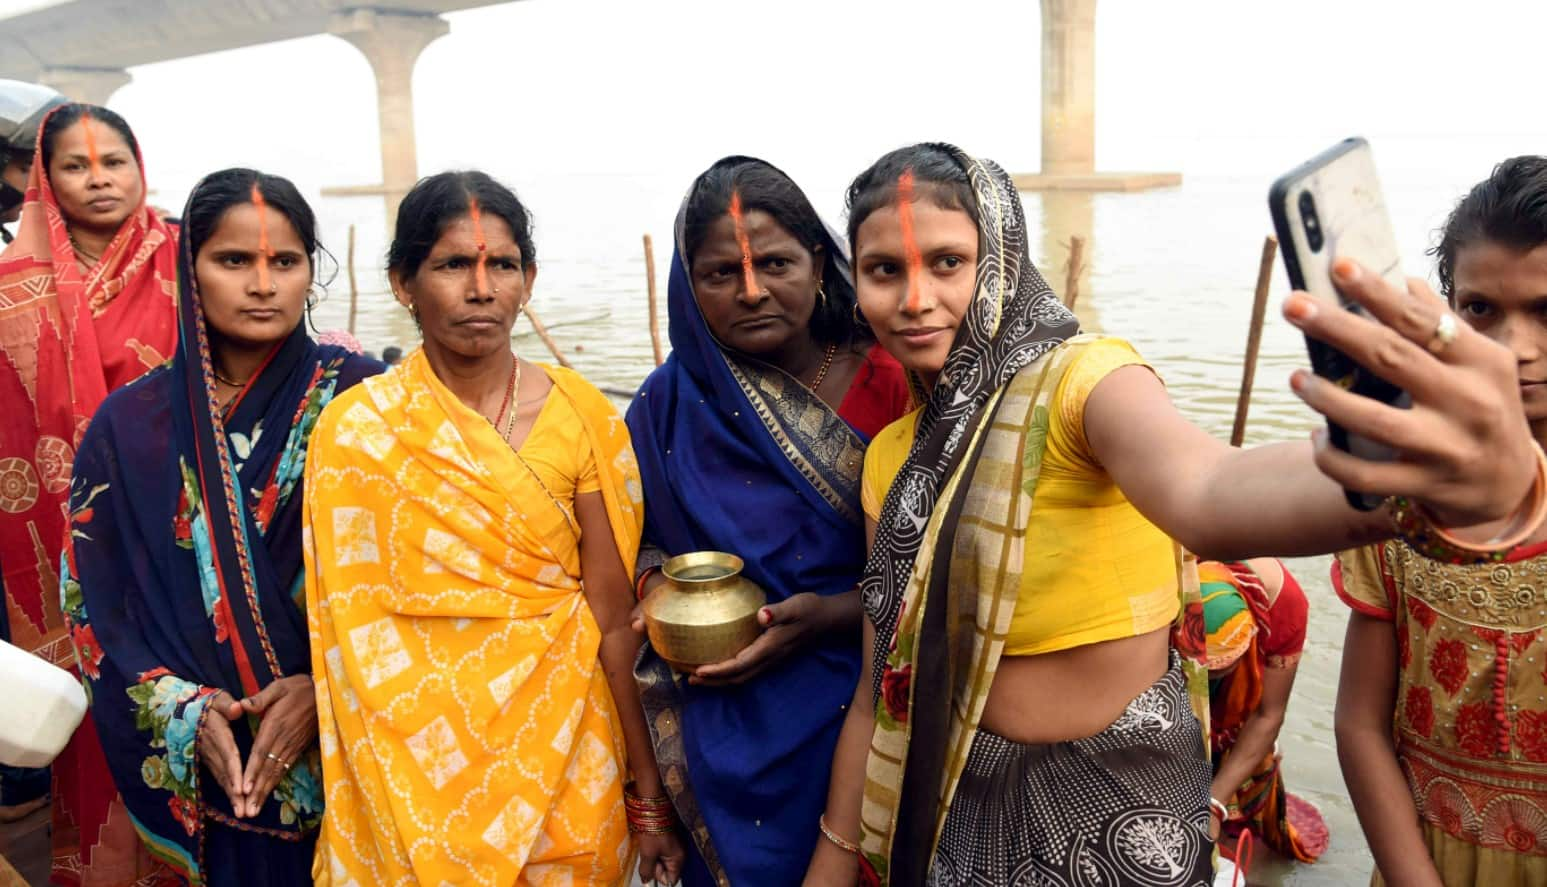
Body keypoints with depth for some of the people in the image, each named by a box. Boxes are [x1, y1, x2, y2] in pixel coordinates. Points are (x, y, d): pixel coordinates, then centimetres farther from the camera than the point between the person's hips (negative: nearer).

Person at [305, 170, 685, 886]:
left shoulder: (583, 416, -8)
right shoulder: (352, 429, -6)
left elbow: (615, 621, -6)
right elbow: (345, 623, 1)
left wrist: (649, 796, -4)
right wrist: (368, 792, -1)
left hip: (562, 754, 0)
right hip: (410, 761, 0)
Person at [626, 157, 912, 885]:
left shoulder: (890, 385, -10)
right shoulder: (671, 403, -2)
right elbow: (642, 539, 11)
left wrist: (828, 615, -22)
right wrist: (658, 584, -10)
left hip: (856, 710, -2)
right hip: (723, 727, 2)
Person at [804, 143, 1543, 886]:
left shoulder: (1082, 378, -20)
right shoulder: (894, 455, -1)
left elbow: (1206, 495, -43)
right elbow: (885, 686, 2)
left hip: (1120, 820, -5)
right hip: (957, 809, 5)